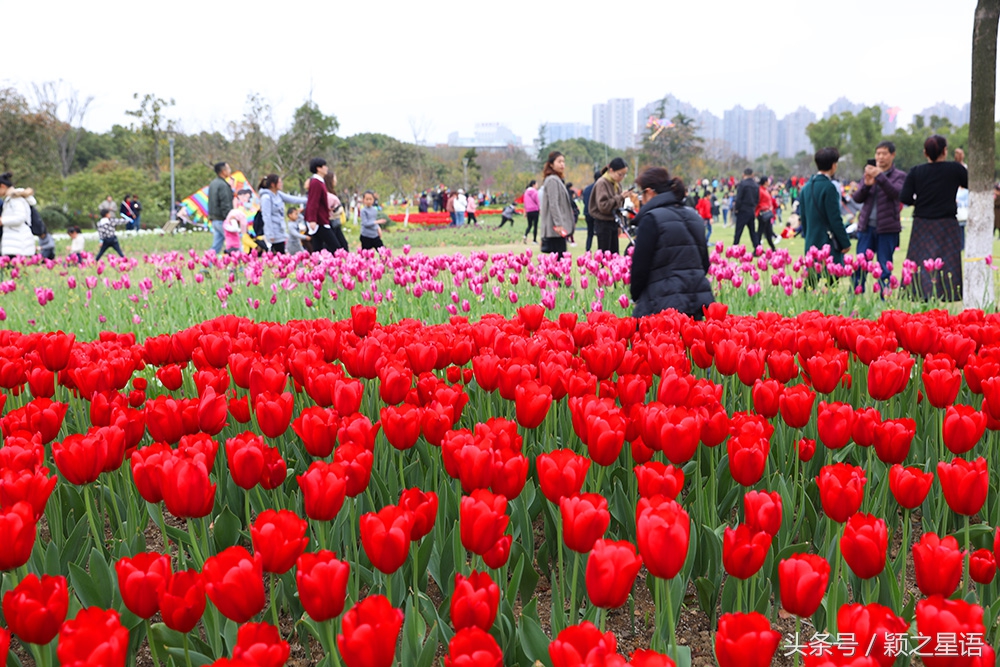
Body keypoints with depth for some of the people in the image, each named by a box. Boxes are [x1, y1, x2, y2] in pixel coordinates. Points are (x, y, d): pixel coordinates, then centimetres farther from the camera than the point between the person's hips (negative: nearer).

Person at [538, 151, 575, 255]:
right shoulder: (552, 180, -10)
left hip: (560, 227, 10)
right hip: (556, 229, -10)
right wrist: (558, 224, -22)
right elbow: (553, 205, -17)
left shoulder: (557, 180, 21)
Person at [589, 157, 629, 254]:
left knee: (614, 253, 8)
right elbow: (603, 206, -22)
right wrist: (620, 197, -21)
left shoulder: (617, 184, 9)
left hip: (613, 223, 7)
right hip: (603, 223, -7)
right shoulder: (602, 183, -14)